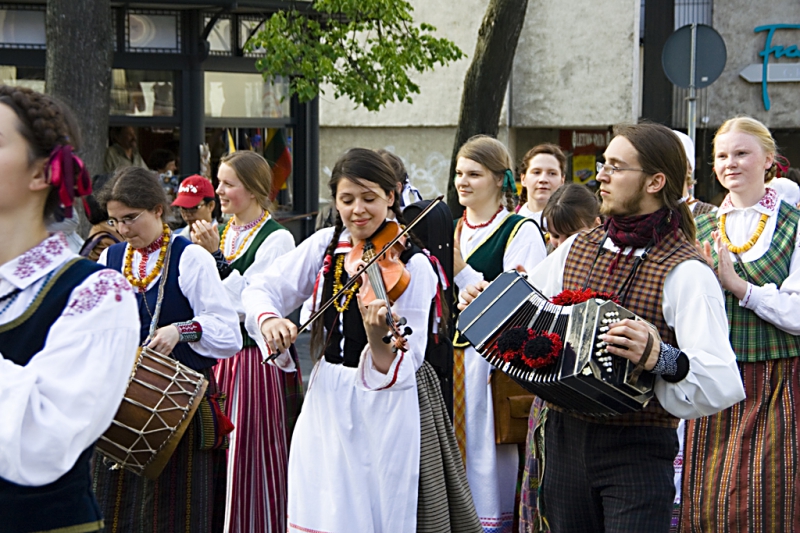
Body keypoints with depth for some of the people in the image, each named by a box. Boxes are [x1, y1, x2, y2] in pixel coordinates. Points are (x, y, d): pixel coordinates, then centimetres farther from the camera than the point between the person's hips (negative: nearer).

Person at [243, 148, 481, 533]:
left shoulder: (412, 266, -12)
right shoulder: (324, 246, 2)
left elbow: (403, 366, -20)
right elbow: (262, 289, 2)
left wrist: (378, 338, -41)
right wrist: (268, 318, -20)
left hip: (386, 410, -4)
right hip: (328, 398, 4)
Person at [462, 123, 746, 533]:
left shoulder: (686, 272, -12)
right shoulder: (575, 249, 9)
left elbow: (724, 386, -21)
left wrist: (661, 358, -37)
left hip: (636, 451, -6)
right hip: (564, 438, 6)